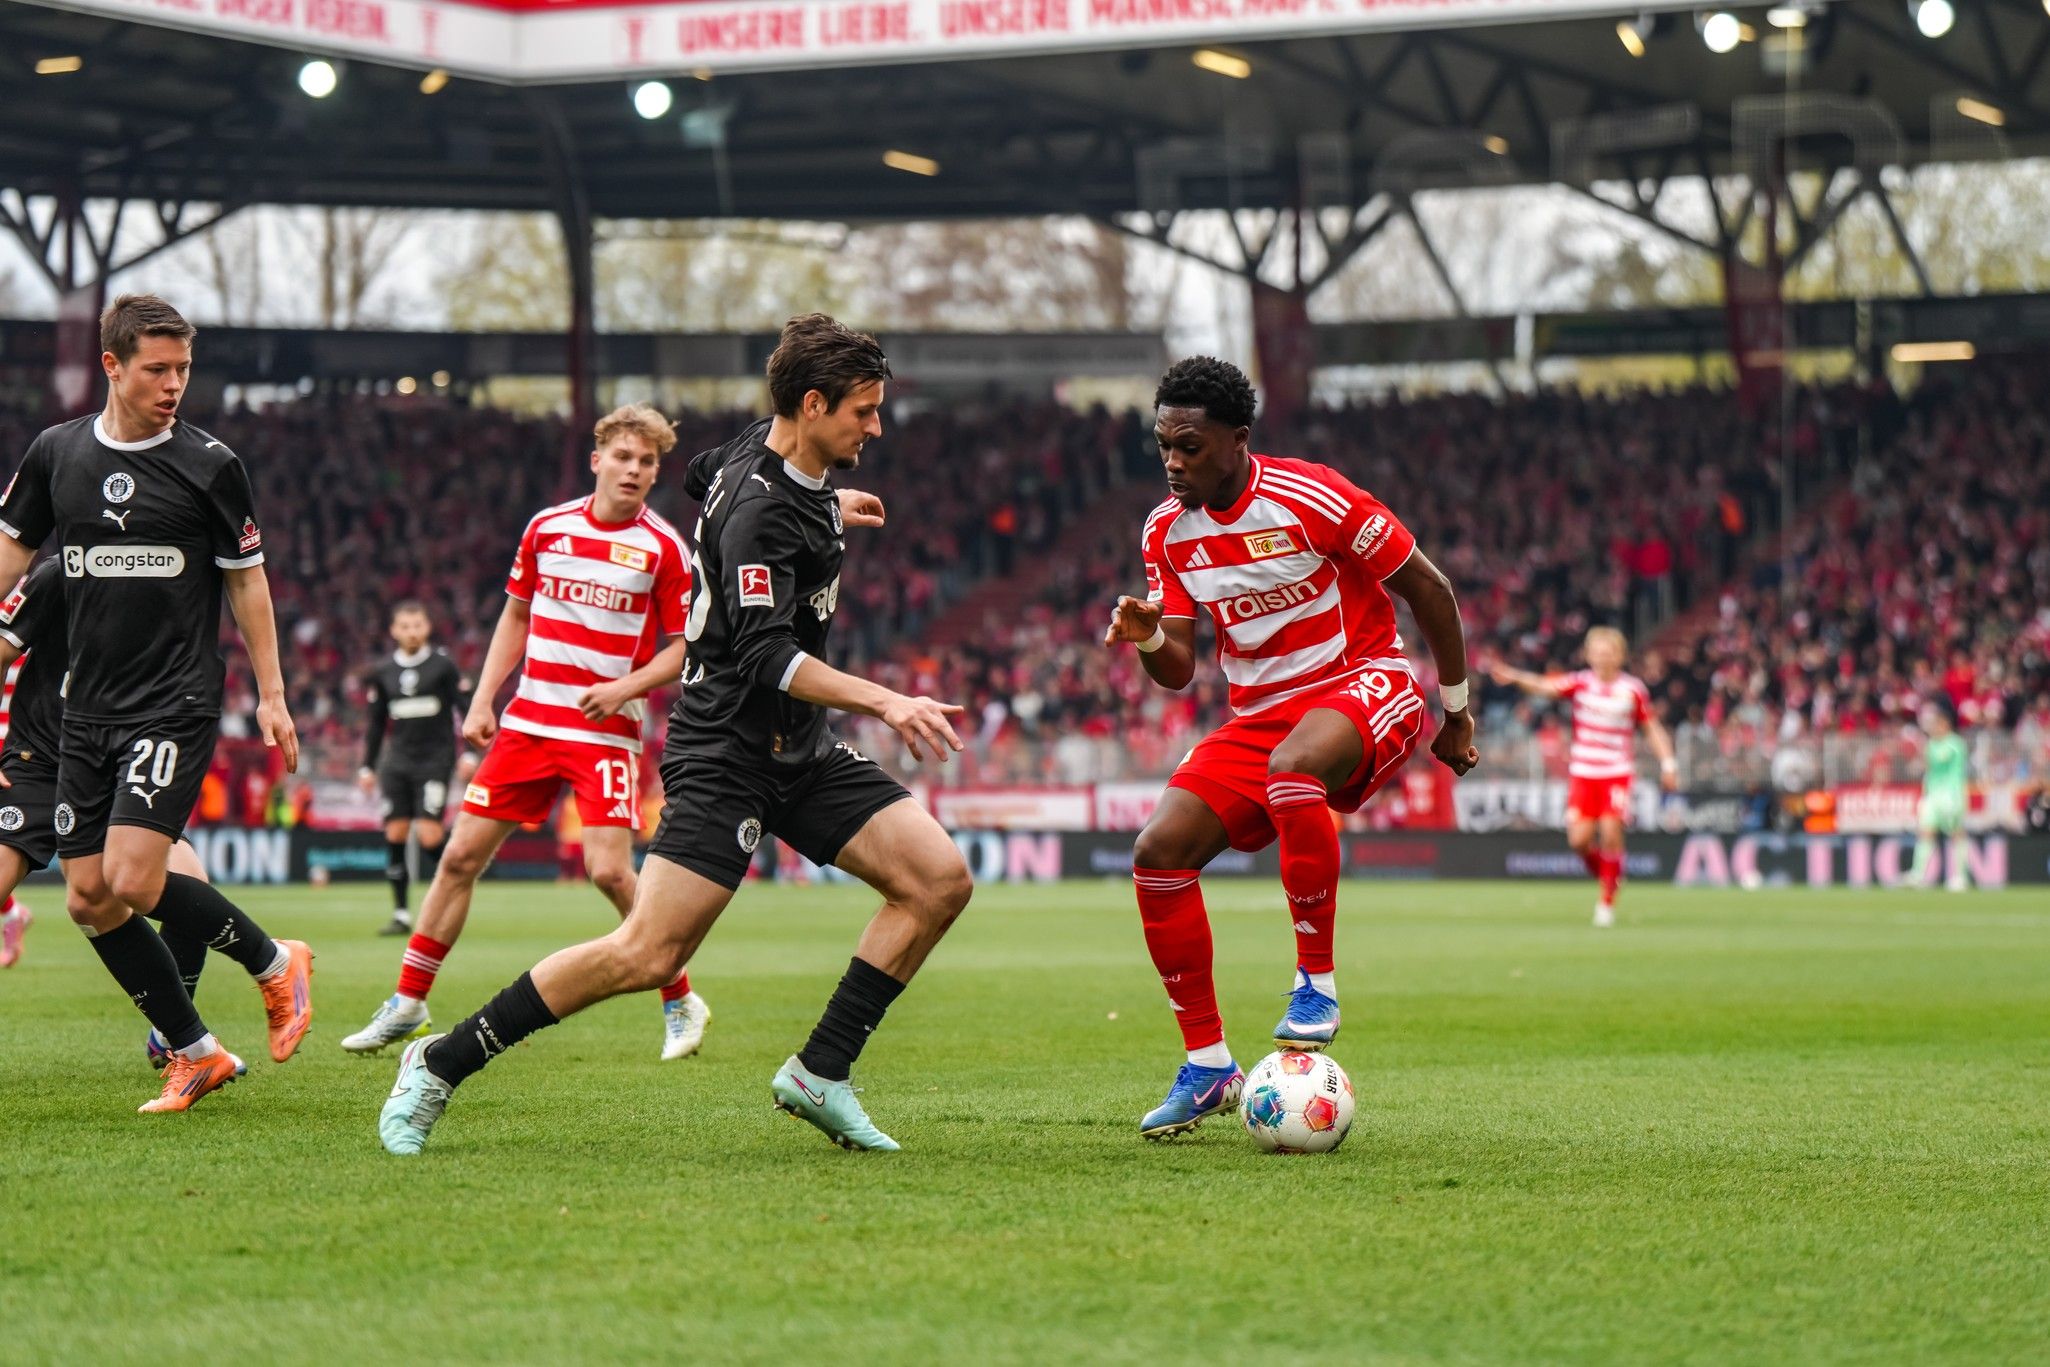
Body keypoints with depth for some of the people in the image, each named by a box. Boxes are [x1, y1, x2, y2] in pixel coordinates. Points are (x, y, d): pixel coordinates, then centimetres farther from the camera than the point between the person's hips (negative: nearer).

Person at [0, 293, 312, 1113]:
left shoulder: (208, 465, -4)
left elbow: (246, 581, 4)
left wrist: (271, 694, 3)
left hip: (177, 704, -5)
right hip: (88, 708, 5)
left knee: (133, 880, -19)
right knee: (88, 900, 1)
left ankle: (274, 964, 4)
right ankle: (195, 1054, 13)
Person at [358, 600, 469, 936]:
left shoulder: (443, 666, -2)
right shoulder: (383, 673, 9)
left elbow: (466, 709, -1)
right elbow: (376, 723, 17)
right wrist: (368, 767, 15)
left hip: (435, 760, -4)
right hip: (398, 761, 4)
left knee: (430, 834, -15)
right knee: (395, 833, -3)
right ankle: (400, 914, 4)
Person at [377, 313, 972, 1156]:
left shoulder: (782, 458, 7)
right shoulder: (760, 512, -21)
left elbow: (707, 476, 30)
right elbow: (767, 658, -31)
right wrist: (884, 702, -37)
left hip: (801, 749, 9)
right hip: (727, 752, -9)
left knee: (939, 879, -5)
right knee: (647, 955, -16)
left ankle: (820, 1074, 2)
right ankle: (441, 1064, -2)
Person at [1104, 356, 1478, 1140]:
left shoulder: (1311, 499, -17)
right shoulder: (1168, 532, 1)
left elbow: (1425, 587, -7)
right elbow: (1177, 671, 4)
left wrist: (1454, 709, 0)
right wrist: (1147, 639, -20)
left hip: (1362, 685, -6)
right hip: (1258, 714, 6)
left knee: (1292, 768, -41)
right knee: (1158, 851, -14)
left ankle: (1317, 984, -23)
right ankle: (1207, 1066, -3)